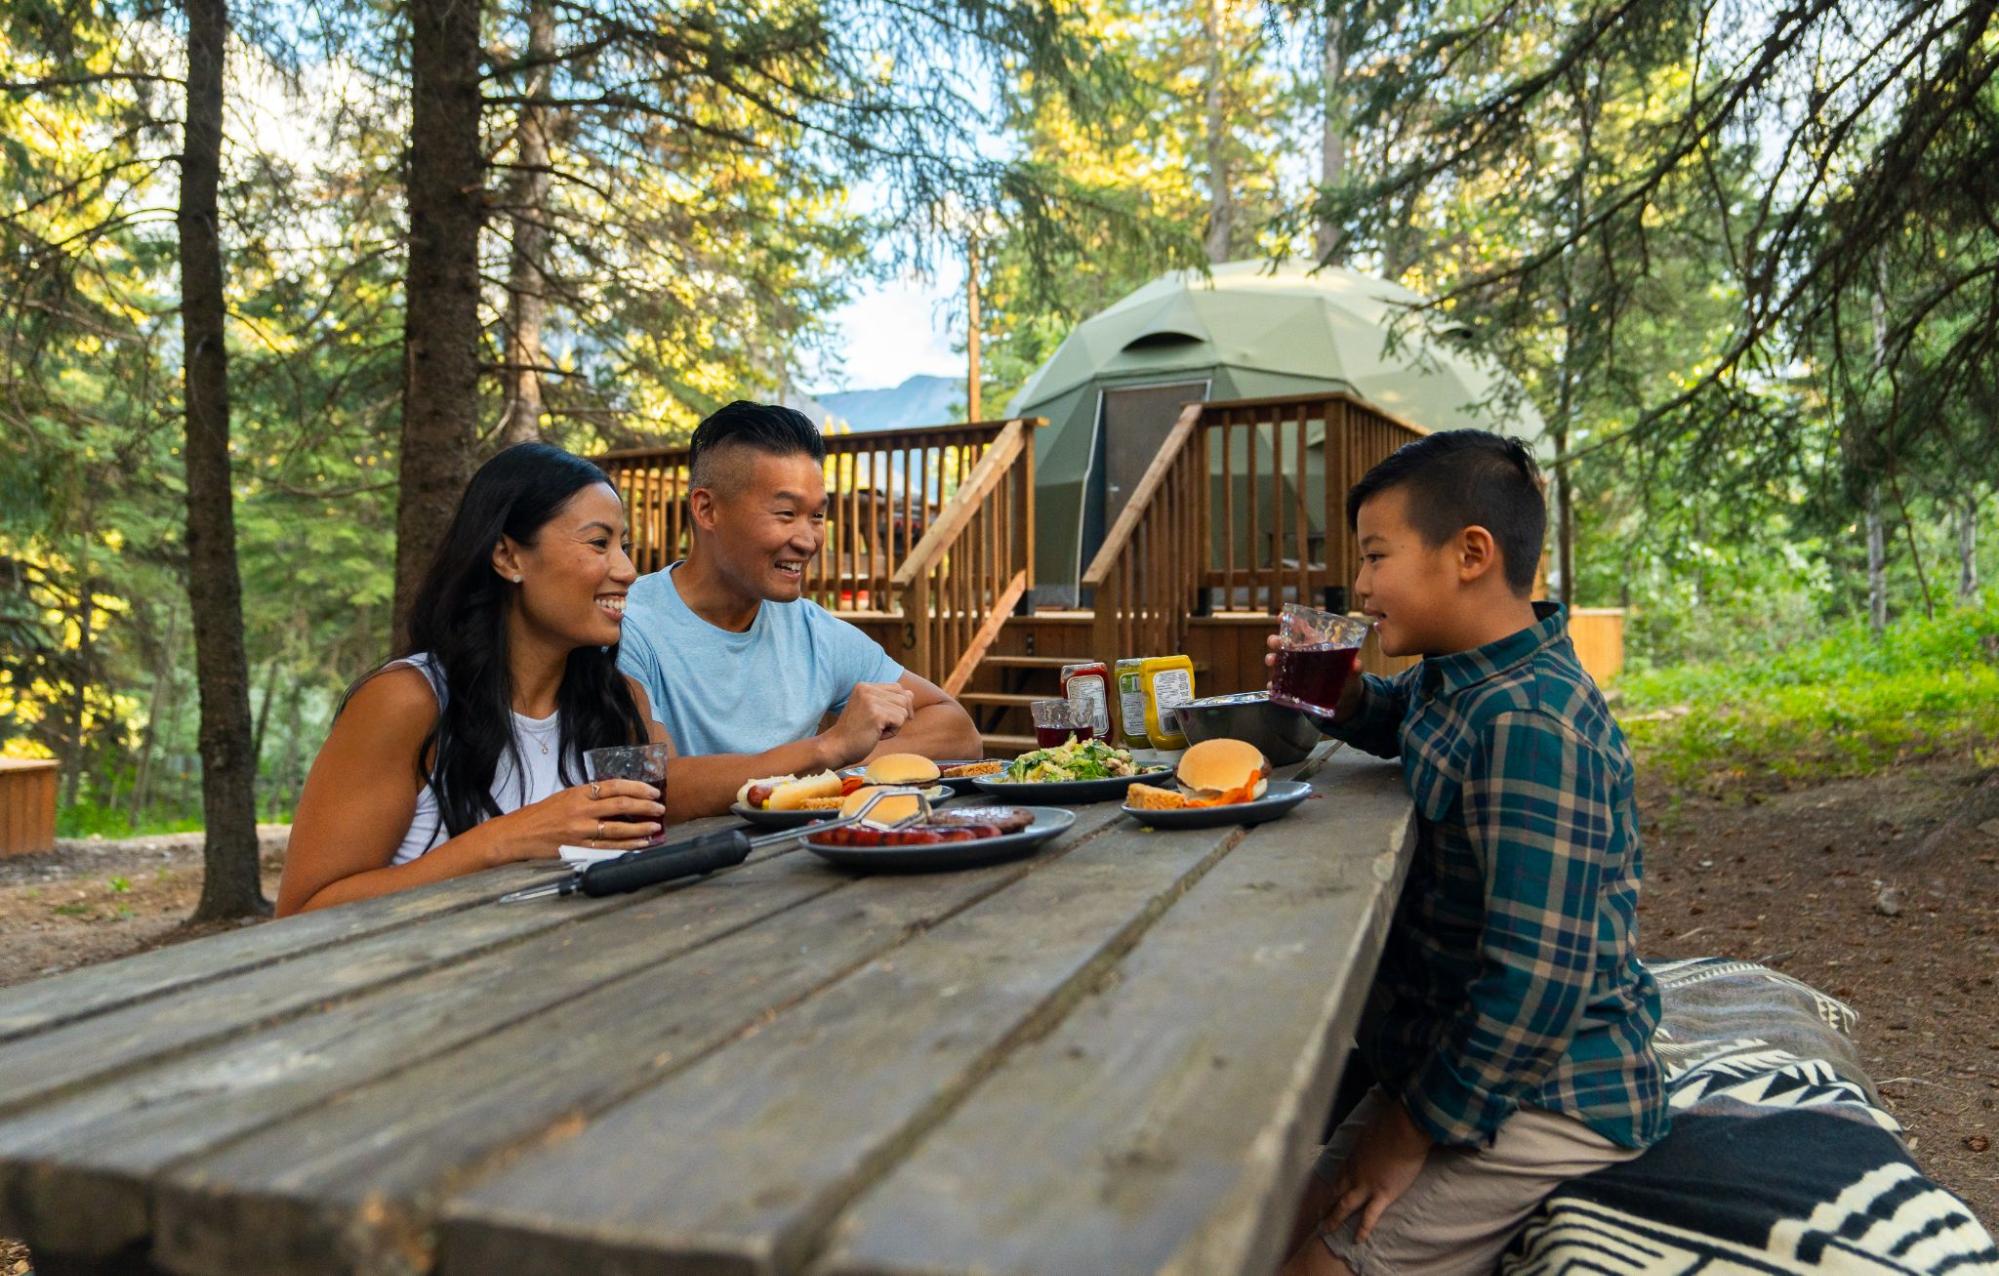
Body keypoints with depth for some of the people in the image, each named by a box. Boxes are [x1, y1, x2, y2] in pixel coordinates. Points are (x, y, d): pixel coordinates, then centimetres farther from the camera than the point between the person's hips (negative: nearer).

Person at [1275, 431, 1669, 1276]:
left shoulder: (1529, 725, -27)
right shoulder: (1458, 677, 3)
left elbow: (1538, 980, -29)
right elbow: (1400, 720, 28)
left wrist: (1411, 1132, -19)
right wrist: (1341, 696, 4)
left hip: (1536, 1103, -9)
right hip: (1452, 1059, 9)